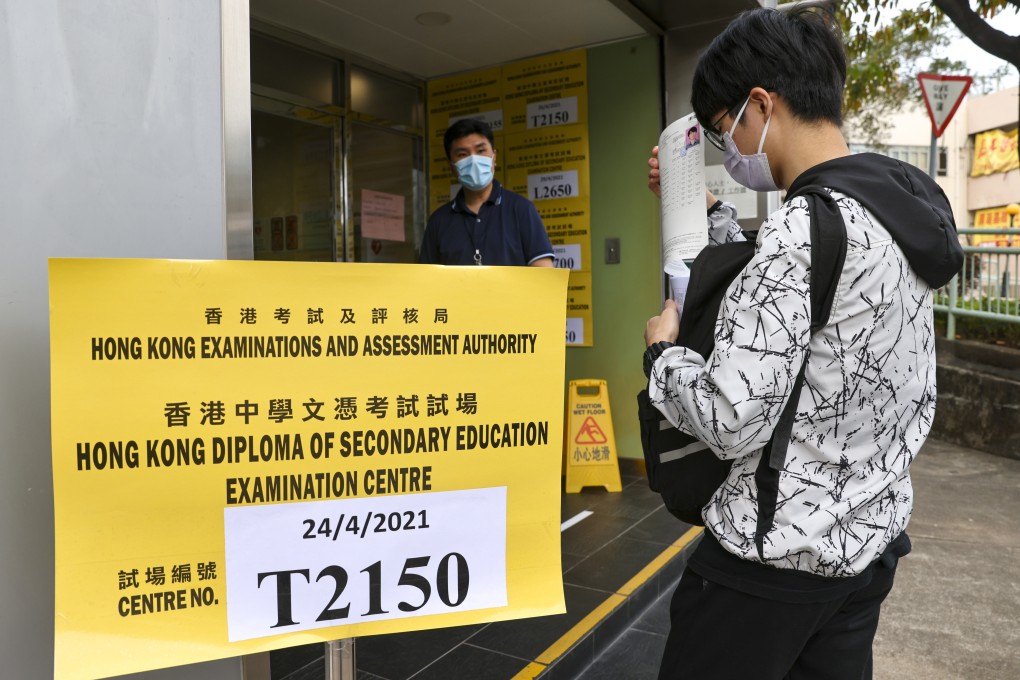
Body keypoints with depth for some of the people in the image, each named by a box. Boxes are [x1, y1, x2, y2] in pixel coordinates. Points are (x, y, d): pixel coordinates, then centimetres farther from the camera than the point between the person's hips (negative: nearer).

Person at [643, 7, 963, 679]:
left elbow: (730, 422, -26)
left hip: (776, 555, -8)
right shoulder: (901, 207, 5)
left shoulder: (803, 227, -24)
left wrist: (662, 350, -8)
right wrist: (706, 209, 16)